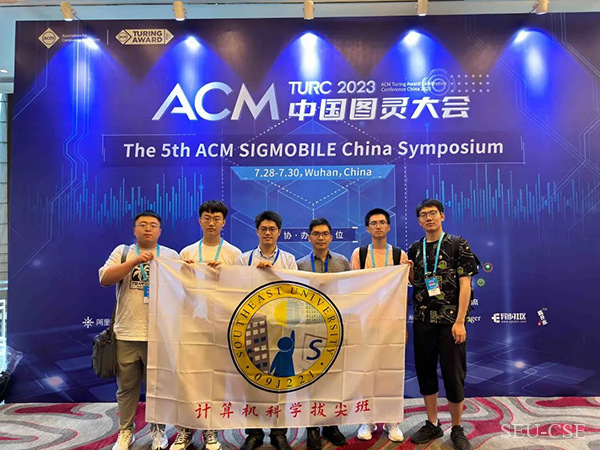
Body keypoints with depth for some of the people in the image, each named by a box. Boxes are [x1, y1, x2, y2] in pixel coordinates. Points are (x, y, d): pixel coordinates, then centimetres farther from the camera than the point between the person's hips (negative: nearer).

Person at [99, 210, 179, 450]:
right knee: (127, 386, 12)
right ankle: (125, 431, 30)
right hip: (127, 332, 0)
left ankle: (158, 429, 28)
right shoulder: (122, 251, 5)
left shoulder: (171, 255, 7)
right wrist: (135, 261, -19)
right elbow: (105, 278, -8)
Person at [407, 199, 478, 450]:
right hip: (423, 320, 4)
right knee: (425, 373, 11)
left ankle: (457, 429, 21)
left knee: (454, 374, 3)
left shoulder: (458, 245, -2)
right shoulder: (415, 250, 9)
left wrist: (460, 321, -13)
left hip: (451, 320, -4)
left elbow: (465, 284, -7)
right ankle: (432, 425, 27)